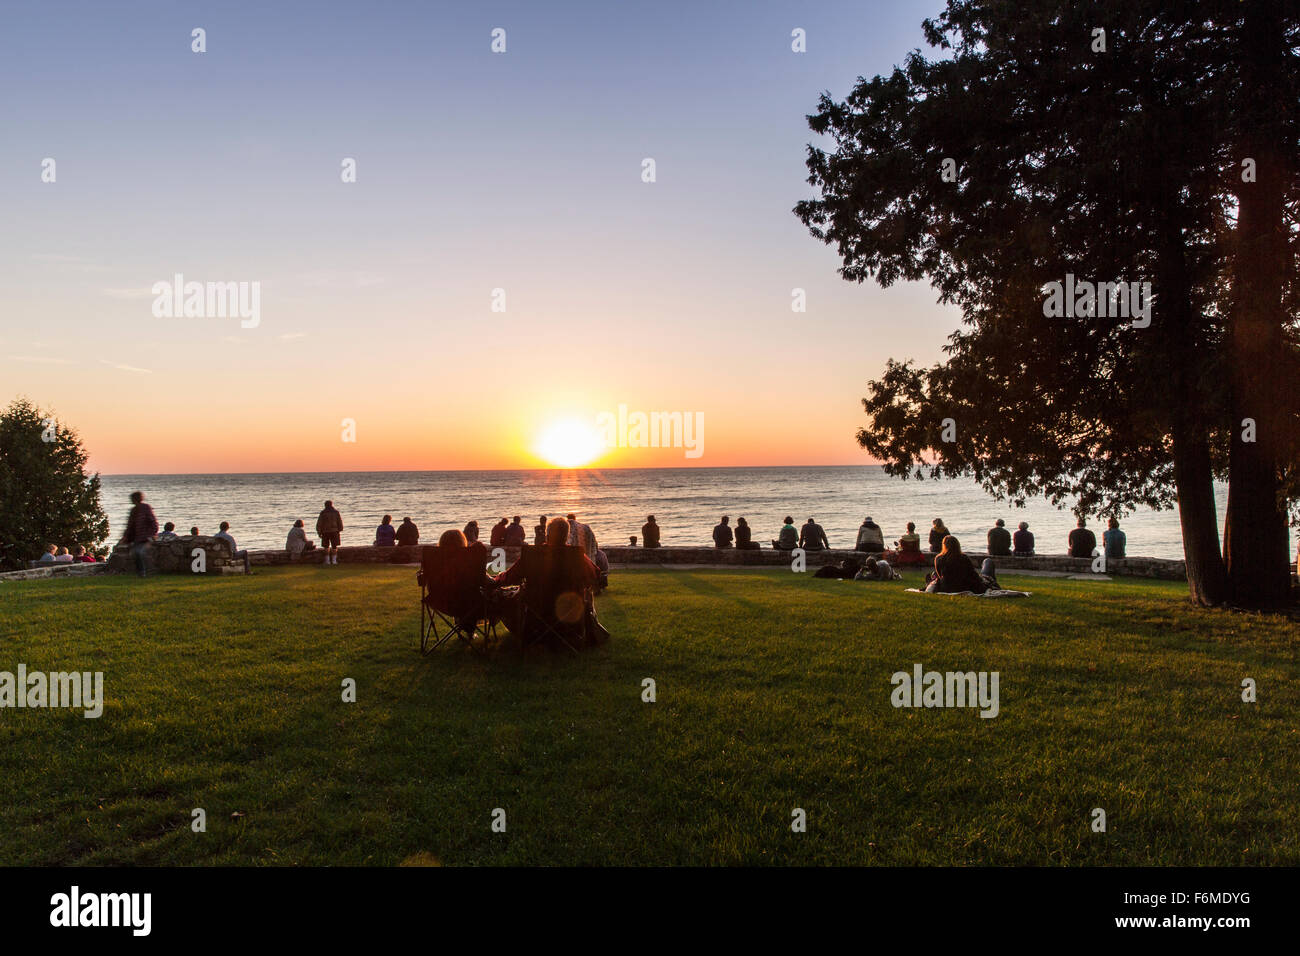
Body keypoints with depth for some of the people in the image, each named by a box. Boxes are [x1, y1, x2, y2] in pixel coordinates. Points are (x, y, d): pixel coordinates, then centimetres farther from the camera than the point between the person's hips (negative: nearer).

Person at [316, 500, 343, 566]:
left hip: (325, 531, 0)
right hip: (334, 531, 0)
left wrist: (319, 533, 3)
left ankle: (327, 560, 8)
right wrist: (339, 531, 9)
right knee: (334, 546, 6)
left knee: (326, 547, 10)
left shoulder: (323, 513, -3)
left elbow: (319, 523, -4)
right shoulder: (336, 512, 0)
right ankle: (334, 560, 0)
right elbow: (340, 522, 1)